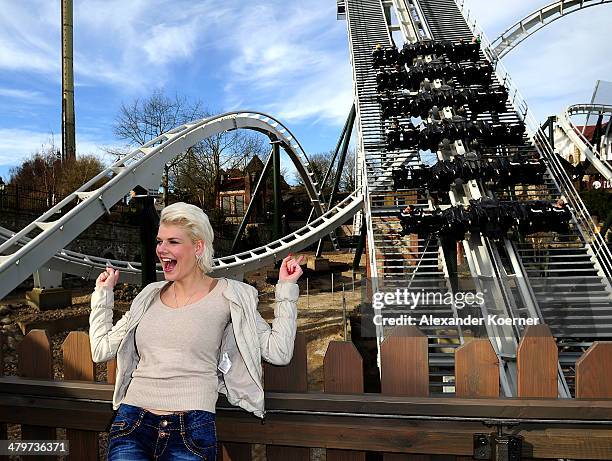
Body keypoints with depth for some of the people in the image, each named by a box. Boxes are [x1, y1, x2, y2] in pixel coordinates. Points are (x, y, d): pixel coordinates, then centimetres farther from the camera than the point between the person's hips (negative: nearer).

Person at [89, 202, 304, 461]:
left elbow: (278, 352, -5)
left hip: (190, 430, -3)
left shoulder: (228, 296, -2)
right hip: (132, 421, 4)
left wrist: (286, 289, -7)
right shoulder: (150, 296, 12)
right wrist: (103, 293, 20)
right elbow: (101, 349, 15)